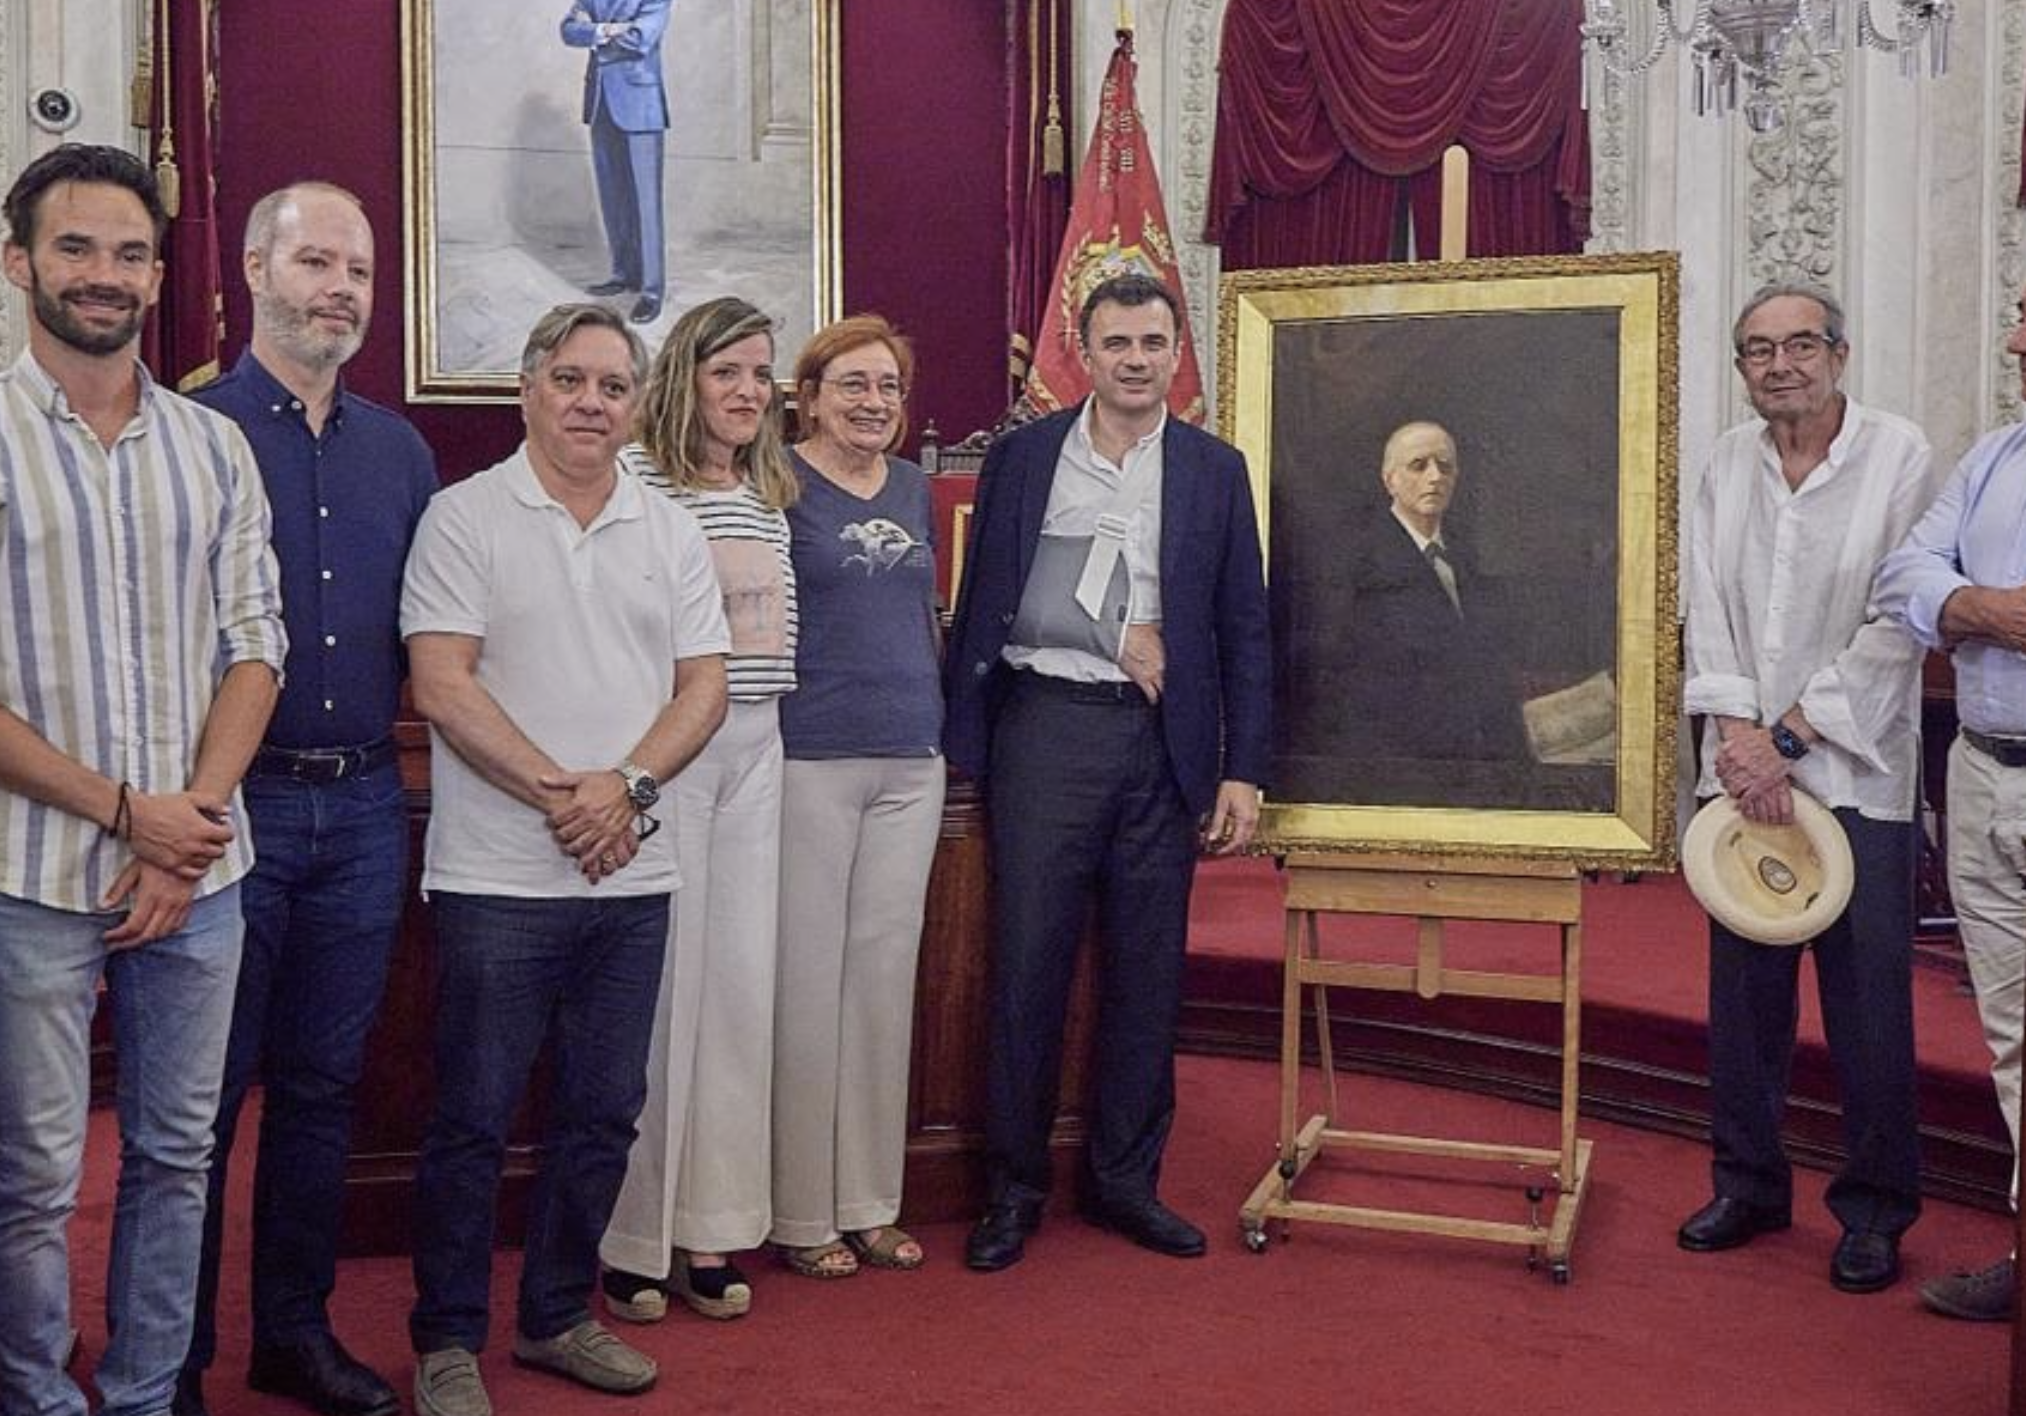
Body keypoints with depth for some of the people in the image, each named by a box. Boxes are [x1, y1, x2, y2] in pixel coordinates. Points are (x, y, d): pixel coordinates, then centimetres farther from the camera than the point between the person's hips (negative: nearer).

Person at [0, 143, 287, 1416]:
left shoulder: (214, 445, 8)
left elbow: (254, 643, 5)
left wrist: (192, 819, -8)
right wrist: (123, 810, -13)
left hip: (198, 867, 4)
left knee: (177, 1156, 13)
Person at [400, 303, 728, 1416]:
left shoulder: (672, 533, 11)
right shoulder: (465, 518, -2)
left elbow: (703, 687, 5)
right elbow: (442, 686, -10)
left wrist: (626, 784, -11)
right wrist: (558, 794, -15)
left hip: (634, 877, 5)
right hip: (498, 876, -4)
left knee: (602, 1115, 12)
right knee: (473, 1118, 3)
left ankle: (558, 1317, 28)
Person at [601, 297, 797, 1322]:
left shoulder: (772, 495, 15)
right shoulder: (635, 479, -6)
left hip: (754, 751, 6)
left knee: (742, 983, 7)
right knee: (658, 982, -2)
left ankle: (710, 1230, 18)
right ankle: (630, 1239, 11)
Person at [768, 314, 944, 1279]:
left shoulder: (913, 489, 14)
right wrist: (765, 730, -11)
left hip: (911, 762, 6)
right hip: (810, 758, -6)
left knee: (886, 979, 10)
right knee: (807, 982, 0)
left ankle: (870, 1203, 21)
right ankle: (801, 1216, 11)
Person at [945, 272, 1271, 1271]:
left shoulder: (1215, 470, 8)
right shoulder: (1021, 457, 6)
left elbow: (1243, 630, 6)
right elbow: (984, 603, 7)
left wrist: (1243, 770, 1)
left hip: (1163, 741, 2)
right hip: (1045, 728, -1)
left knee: (1147, 968, 7)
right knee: (1028, 958, 0)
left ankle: (1125, 1179, 21)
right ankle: (1015, 1187, 14)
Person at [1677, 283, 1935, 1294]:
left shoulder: (1898, 456, -5)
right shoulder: (1729, 461, 8)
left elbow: (1897, 624, -9)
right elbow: (1707, 604, 3)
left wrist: (1788, 736, -11)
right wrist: (1736, 729, -10)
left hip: (1855, 770, -4)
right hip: (1744, 767, 4)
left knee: (1867, 999, 0)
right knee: (1743, 987, 10)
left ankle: (1875, 1210, 15)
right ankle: (1749, 1182, 25)